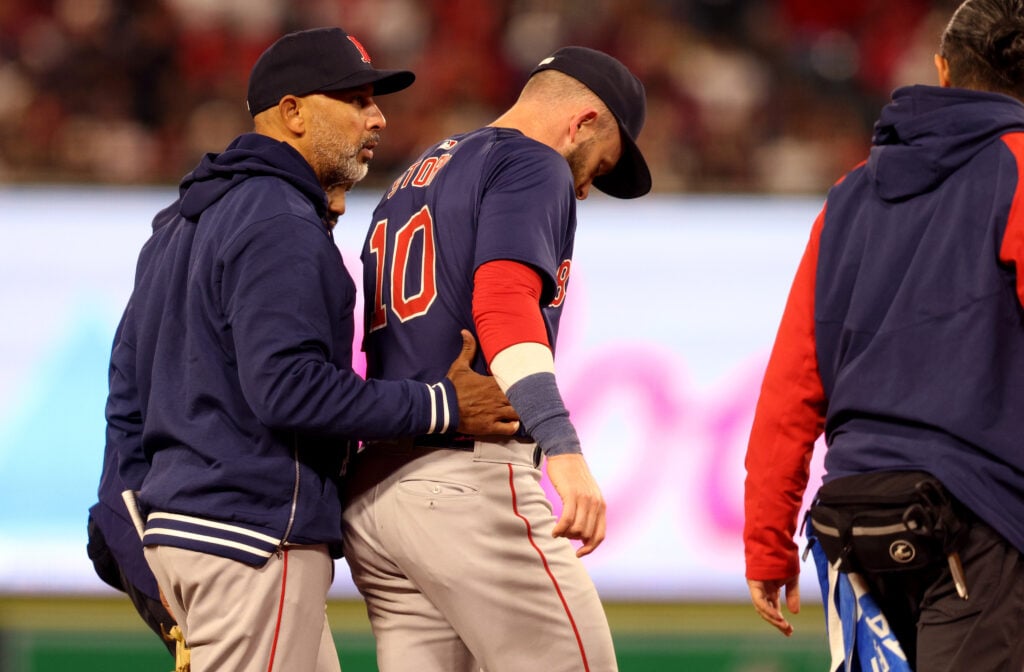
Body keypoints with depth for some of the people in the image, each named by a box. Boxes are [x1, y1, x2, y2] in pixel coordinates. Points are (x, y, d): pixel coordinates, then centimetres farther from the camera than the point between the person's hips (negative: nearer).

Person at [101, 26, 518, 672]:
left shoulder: (182, 221, 19)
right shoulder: (282, 224, -13)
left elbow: (129, 381, 22)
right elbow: (287, 387, -24)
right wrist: (441, 406, -19)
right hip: (255, 532, -10)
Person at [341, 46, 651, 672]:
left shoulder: (408, 185, 27)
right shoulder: (533, 164, -2)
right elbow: (503, 305, -19)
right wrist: (564, 452, -30)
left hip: (368, 489, 9)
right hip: (469, 477, -9)